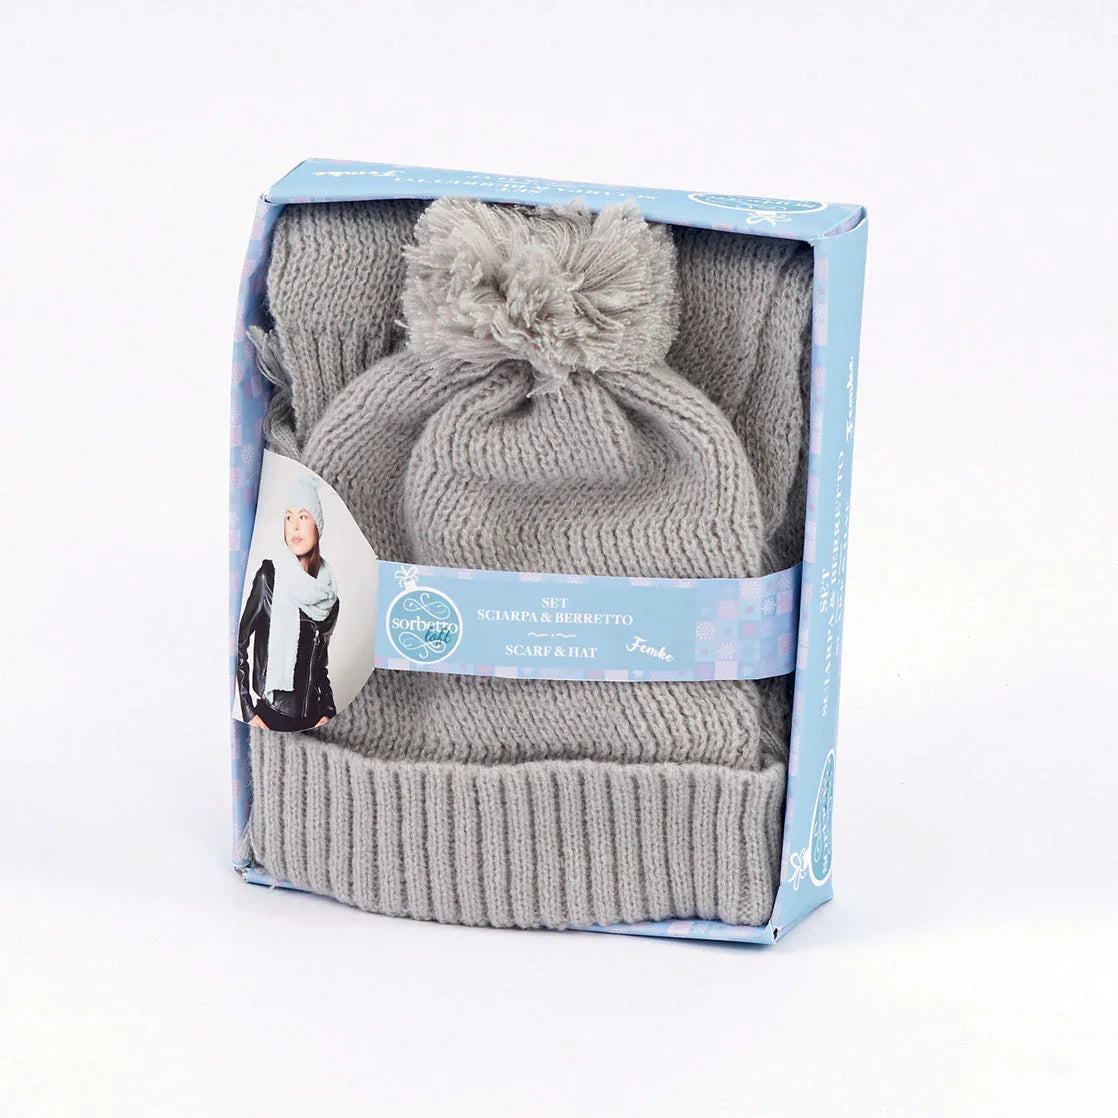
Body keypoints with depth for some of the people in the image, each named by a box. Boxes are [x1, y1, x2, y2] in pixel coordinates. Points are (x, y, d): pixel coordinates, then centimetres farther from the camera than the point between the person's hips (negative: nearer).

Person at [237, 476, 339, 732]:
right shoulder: (269, 577, -5)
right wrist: (248, 711, -10)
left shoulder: (330, 596, 9)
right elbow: (239, 642, -5)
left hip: (312, 720, 4)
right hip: (271, 715, -4)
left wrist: (328, 711, 5)